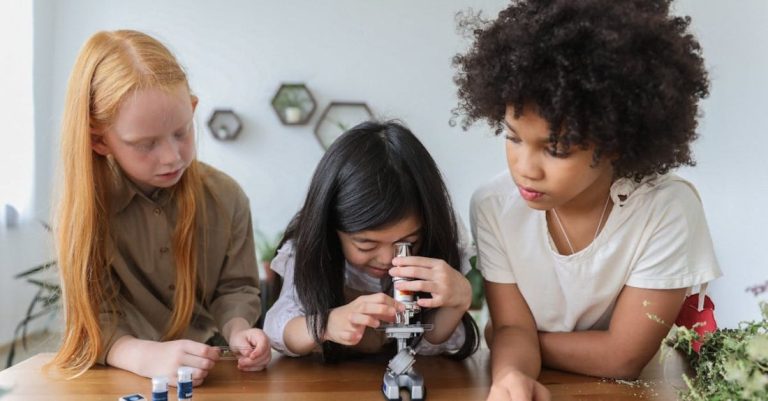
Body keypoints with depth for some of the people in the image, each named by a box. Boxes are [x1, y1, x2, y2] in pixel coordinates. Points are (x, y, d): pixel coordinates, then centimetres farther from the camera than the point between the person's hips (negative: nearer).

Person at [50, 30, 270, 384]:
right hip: (120, 379, -2)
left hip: (211, 372, 2)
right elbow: (93, 316, -14)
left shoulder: (226, 197, -3)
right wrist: (149, 356, -32)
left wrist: (238, 331, -18)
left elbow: (235, 288, 4)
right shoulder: (83, 207, -11)